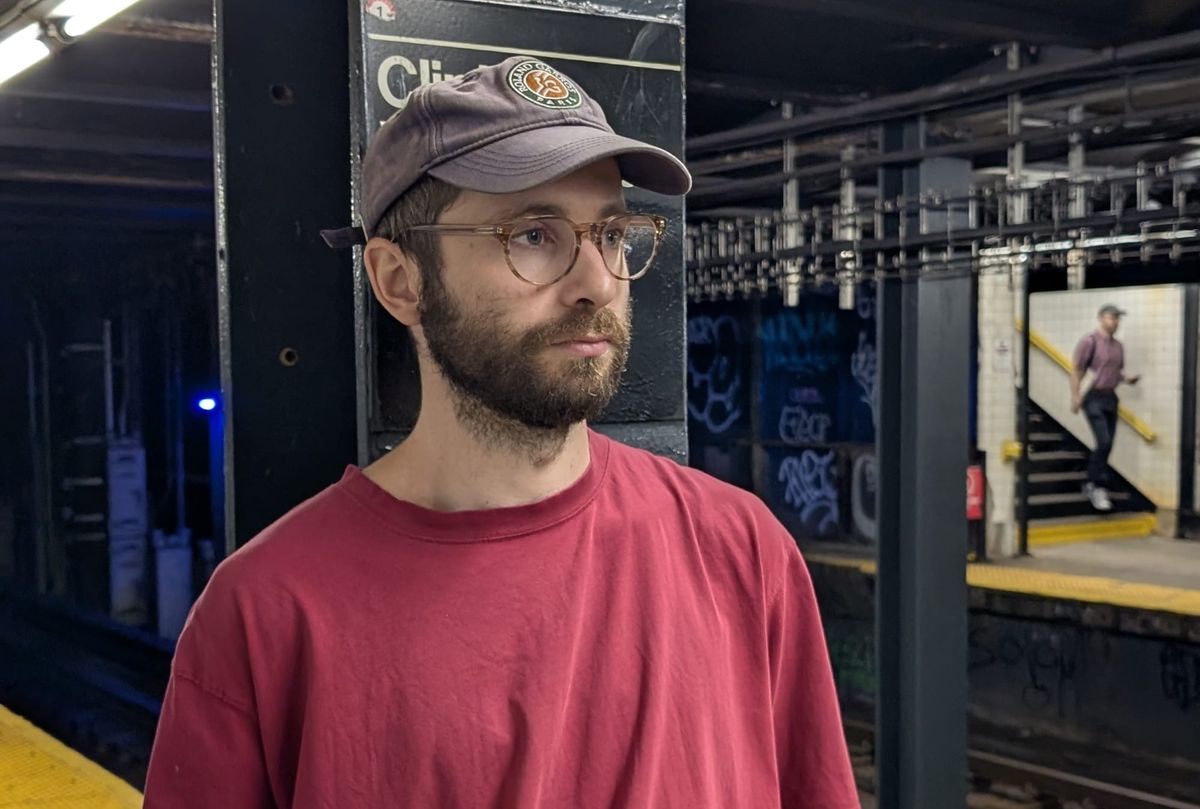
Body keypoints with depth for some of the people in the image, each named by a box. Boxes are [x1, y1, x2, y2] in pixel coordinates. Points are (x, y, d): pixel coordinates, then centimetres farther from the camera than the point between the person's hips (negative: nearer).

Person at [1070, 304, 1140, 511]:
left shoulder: (1118, 346, 12)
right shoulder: (1090, 341, -9)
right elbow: (1077, 370, -9)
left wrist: (1127, 378, 3)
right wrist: (1075, 397, -14)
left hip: (1110, 397, 7)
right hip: (1094, 398, -7)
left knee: (1106, 445, 8)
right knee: (1104, 442, -16)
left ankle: (1091, 484, 21)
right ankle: (1100, 488, -8)